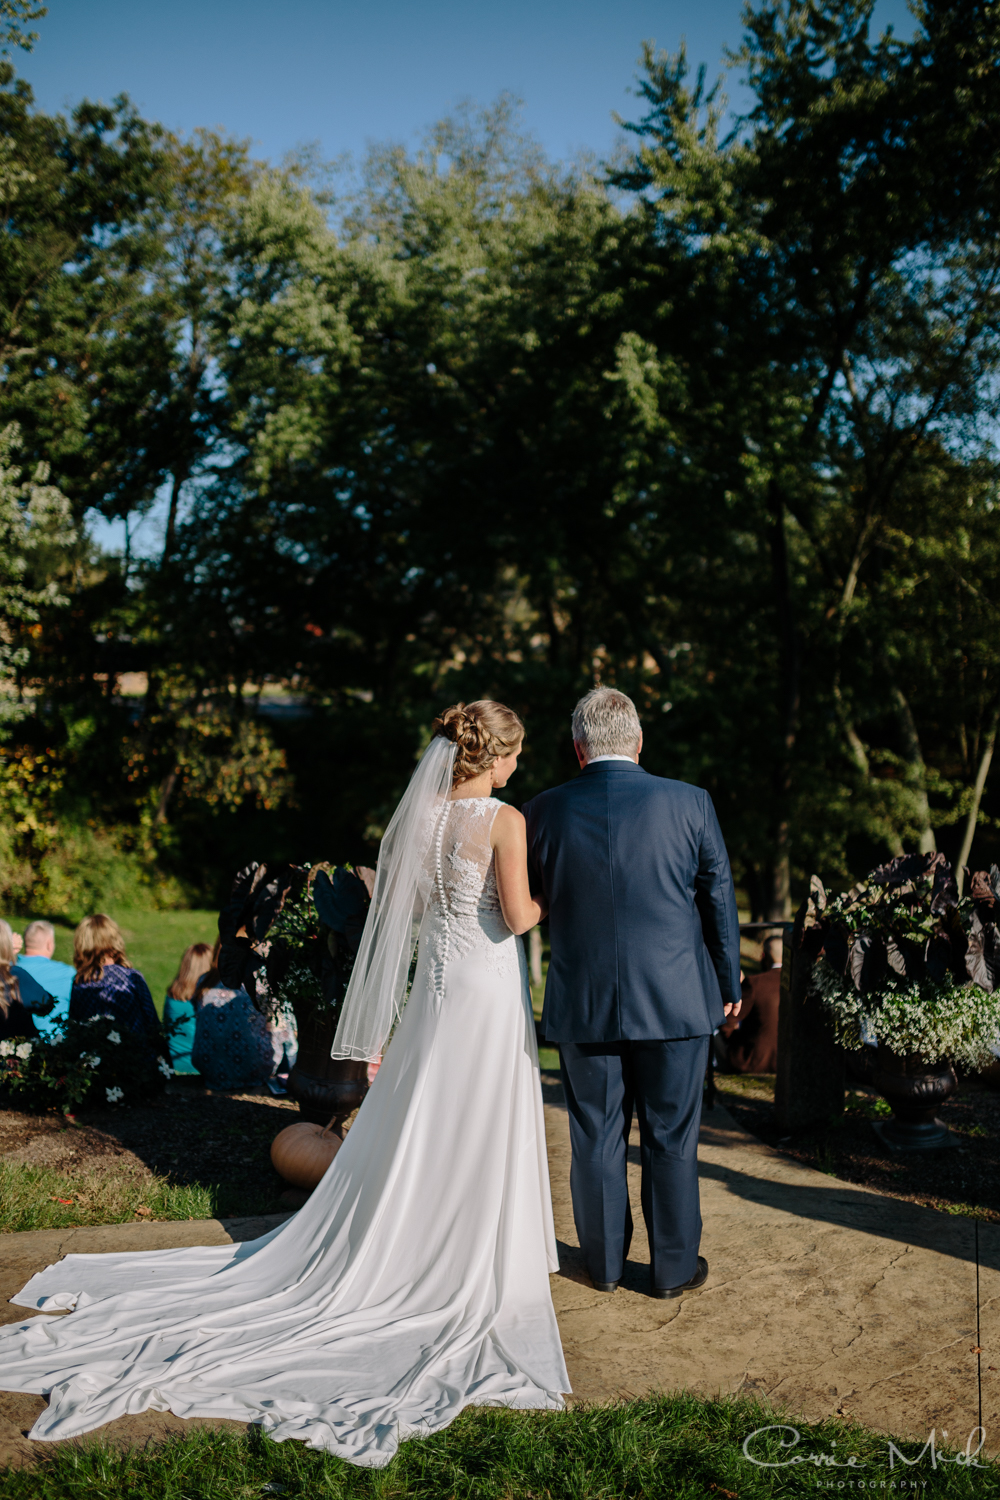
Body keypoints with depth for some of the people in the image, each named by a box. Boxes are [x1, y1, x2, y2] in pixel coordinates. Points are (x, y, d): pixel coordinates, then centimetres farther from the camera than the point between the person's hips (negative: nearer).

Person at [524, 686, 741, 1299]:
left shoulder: (544, 812, -5)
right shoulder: (690, 803, -7)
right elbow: (719, 897, 2)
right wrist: (728, 981, 13)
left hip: (582, 1004, 1)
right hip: (675, 1001, -1)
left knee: (597, 1138, 14)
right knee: (671, 1139, 12)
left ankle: (605, 1262, 29)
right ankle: (675, 1266, 25)